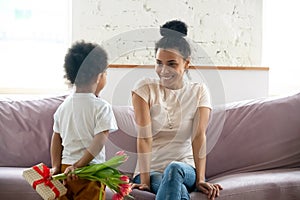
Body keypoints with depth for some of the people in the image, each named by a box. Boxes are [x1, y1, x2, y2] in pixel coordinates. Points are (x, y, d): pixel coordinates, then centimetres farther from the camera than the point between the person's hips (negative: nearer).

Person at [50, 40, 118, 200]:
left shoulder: (64, 105, 7)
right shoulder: (102, 107, -11)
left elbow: (56, 138, 7)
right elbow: (99, 142, -18)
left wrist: (56, 166, 7)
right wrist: (78, 165, -17)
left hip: (64, 168, 6)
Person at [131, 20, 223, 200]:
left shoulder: (199, 92, 4)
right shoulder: (145, 88, -1)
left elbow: (199, 136, -8)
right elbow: (144, 137, -11)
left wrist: (200, 179, -19)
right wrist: (144, 181, -19)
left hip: (186, 170, 1)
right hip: (151, 171, -1)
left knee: (174, 169, -37)